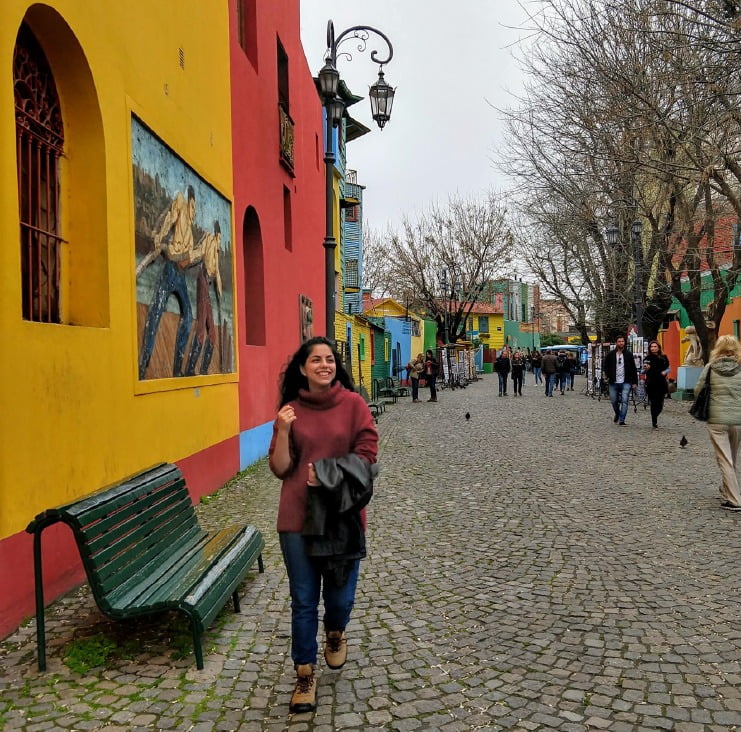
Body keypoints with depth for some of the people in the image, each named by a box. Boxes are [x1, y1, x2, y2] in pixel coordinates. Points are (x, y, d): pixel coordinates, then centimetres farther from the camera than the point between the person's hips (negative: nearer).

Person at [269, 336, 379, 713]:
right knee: (303, 600, 8)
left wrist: (328, 474, -15)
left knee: (340, 595, 11)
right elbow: (280, 469, -1)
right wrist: (283, 432, -17)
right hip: (298, 517, 1)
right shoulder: (291, 409, 1)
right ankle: (305, 674, 27)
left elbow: (367, 455, -4)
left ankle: (335, 632, 46)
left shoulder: (353, 403, -3)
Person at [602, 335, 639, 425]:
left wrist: (634, 382, 1)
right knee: (613, 401, 10)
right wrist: (606, 374, -1)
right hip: (614, 382, 2)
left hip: (626, 382, -2)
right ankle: (617, 414, 39)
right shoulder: (611, 354, 4)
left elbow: (634, 369, 5)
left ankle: (622, 420, -11)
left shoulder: (629, 354, 3)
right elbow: (605, 365, 15)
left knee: (624, 401, -13)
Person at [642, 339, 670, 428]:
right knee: (653, 403, -5)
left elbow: (668, 368, 15)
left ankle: (655, 417, 31)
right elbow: (643, 371, -2)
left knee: (660, 404, 4)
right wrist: (646, 369, -24)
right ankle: (654, 422, 4)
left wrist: (665, 372, -6)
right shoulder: (647, 359, 0)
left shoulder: (663, 358, 5)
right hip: (651, 384, -2)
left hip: (661, 383, 2)